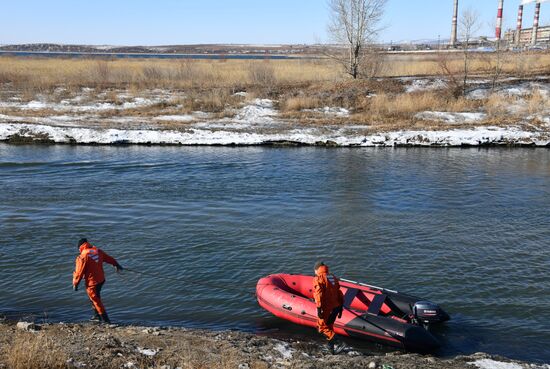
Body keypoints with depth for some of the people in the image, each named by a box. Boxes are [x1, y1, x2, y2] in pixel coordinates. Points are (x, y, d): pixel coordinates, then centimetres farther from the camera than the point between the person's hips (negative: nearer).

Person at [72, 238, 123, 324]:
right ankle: (97, 316, 34)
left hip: (91, 283, -7)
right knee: (96, 298, 24)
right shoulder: (98, 251, 0)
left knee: (96, 301, 4)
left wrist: (75, 284, -1)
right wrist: (117, 265, 32)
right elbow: (109, 259, 15)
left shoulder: (83, 257, -18)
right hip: (101, 279, 7)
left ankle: (106, 320, 5)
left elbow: (79, 272, -14)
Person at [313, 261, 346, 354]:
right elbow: (339, 293, 14)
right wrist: (340, 307, 17)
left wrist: (319, 308, -19)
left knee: (322, 327, 3)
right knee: (329, 326, 22)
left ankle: (338, 344, -10)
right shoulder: (333, 278, 15)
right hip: (336, 307, 7)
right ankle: (331, 347, 27)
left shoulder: (318, 279, -6)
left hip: (327, 308, -7)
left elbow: (319, 294, -18)